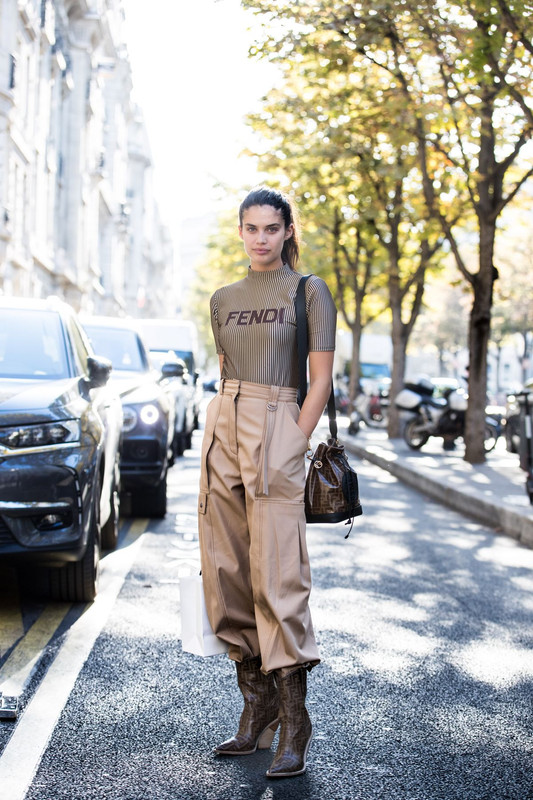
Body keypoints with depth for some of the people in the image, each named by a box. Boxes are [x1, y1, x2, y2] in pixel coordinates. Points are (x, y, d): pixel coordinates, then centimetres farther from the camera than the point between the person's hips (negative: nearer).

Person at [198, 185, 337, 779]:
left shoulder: (308, 292, 0)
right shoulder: (224, 299, 16)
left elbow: (321, 379, -4)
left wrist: (292, 446, -12)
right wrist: (226, 433, 11)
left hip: (277, 432, -6)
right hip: (223, 430, 6)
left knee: (277, 577, -9)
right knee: (225, 574, 4)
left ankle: (293, 727, -3)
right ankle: (255, 712, 15)